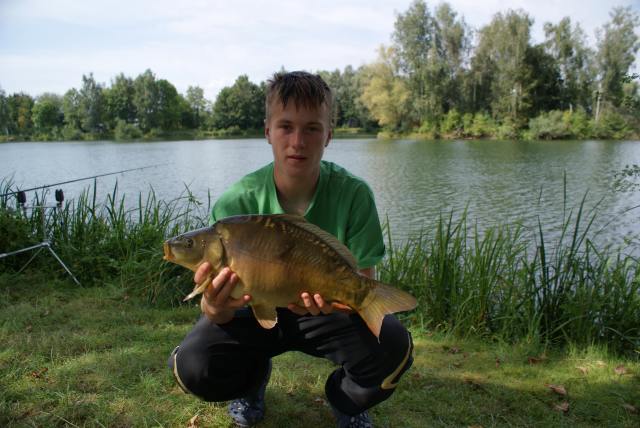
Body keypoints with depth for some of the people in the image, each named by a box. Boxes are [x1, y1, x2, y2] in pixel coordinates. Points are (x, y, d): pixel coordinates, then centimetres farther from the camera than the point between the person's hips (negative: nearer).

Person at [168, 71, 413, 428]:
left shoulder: (353, 194, -20)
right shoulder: (236, 203, -19)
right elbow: (220, 297, -16)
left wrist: (342, 298, -42)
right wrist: (216, 308, -42)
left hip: (326, 315, 0)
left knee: (393, 346, -28)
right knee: (193, 366, -24)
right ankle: (254, 376, 14)